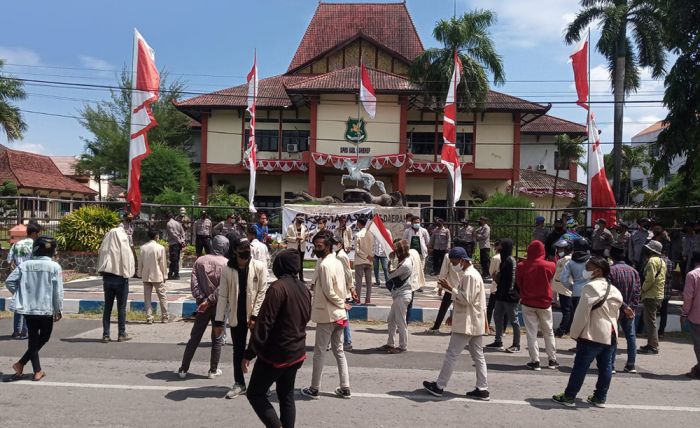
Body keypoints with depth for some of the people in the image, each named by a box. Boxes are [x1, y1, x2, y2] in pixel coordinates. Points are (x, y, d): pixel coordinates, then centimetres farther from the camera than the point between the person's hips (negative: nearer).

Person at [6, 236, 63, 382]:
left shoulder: (24, 265, -1)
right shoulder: (54, 267, -10)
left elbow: (9, 281, -2)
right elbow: (58, 291, -10)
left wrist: (21, 295, 13)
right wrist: (58, 310, 0)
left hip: (28, 308, 3)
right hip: (46, 309, -3)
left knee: (33, 338, 12)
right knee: (44, 337, 16)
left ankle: (37, 371, 13)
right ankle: (21, 363, 5)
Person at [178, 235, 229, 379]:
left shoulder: (200, 261, 1)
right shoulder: (226, 263, -9)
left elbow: (194, 282, -7)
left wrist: (202, 299, -9)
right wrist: (209, 301, -16)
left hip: (203, 305, 3)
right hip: (219, 306, -3)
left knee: (194, 338, 12)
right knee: (217, 339, 11)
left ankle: (183, 369, 16)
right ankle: (213, 370, 17)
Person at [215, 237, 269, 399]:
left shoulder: (259, 267, -10)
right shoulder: (227, 270, -5)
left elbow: (262, 293, -9)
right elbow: (223, 296, -1)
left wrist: (255, 316, -13)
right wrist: (219, 321, -1)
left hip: (256, 316, -2)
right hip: (237, 317, 2)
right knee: (238, 351, 13)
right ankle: (239, 384, 28)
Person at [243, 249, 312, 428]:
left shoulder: (278, 287, -19)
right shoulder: (304, 288, 5)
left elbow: (264, 323, -21)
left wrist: (250, 353, -15)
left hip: (275, 354, -7)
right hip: (296, 353, 8)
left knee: (255, 394, 7)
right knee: (287, 396, 17)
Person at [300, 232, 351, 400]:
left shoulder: (324, 265, -18)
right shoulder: (337, 262, 7)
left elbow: (328, 292, -21)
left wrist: (341, 303, -6)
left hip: (326, 315, -8)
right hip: (339, 314, 8)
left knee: (319, 352, 4)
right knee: (339, 350, 15)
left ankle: (314, 389, 15)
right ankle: (345, 388, 18)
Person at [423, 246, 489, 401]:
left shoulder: (468, 275, -17)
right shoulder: (475, 274, 16)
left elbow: (465, 299, -22)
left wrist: (450, 288, -17)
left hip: (466, 324, -10)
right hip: (476, 323, 10)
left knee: (452, 354, -2)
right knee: (478, 356, 11)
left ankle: (439, 386, 5)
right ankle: (482, 389, 14)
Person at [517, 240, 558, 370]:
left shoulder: (521, 266, -11)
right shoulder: (550, 266, -11)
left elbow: (518, 283, -1)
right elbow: (551, 280, 5)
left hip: (527, 303, -1)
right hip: (544, 303, 1)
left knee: (531, 333, 6)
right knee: (548, 332, 15)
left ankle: (535, 360, 6)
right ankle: (552, 360, 22)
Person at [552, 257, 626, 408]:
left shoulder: (591, 287, -16)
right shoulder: (614, 289, 10)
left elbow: (582, 313, -17)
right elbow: (616, 313, 18)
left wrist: (575, 333, -8)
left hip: (593, 335, -8)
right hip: (611, 334, 8)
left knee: (580, 366, -1)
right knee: (605, 367, 12)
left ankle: (569, 397, 5)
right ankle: (600, 397, 19)